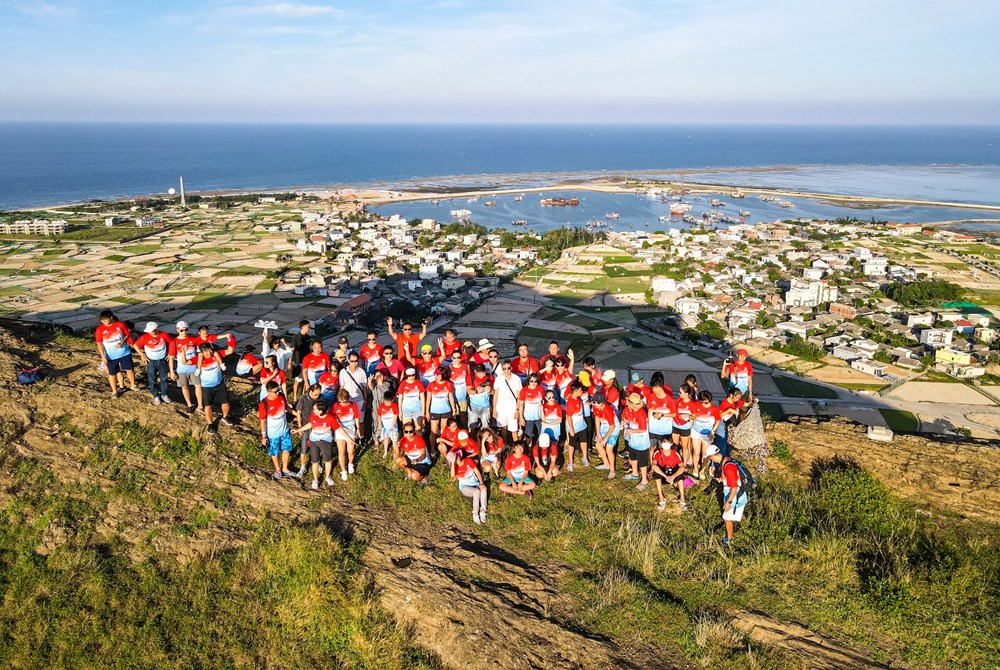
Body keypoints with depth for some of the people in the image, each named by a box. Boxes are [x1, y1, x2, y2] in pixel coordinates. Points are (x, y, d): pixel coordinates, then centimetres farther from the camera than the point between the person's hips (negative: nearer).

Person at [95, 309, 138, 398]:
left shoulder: (120, 325, -9)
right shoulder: (100, 329, -9)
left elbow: (128, 335, 0)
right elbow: (99, 343, -6)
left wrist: (121, 342, -18)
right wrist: (103, 356, -12)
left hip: (124, 353, 0)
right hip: (110, 356, 0)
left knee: (130, 369, 9)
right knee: (112, 373, 9)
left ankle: (133, 385, 32)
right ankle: (114, 391, 23)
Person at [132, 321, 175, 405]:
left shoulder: (163, 335, -15)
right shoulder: (145, 337, -17)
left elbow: (171, 342, 3)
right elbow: (135, 345, -6)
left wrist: (170, 353, -1)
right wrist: (142, 355, -10)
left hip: (162, 360, 1)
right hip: (151, 361, -1)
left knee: (163, 378, 10)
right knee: (152, 380, 6)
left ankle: (164, 395, 25)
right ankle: (156, 396, 19)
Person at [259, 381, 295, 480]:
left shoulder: (281, 396, -13)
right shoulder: (264, 404, -27)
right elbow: (263, 421, -18)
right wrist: (264, 436, -14)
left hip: (284, 430, 5)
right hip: (272, 433, -4)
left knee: (287, 449, 18)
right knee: (274, 452, 17)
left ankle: (285, 469, 40)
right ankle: (278, 469, 42)